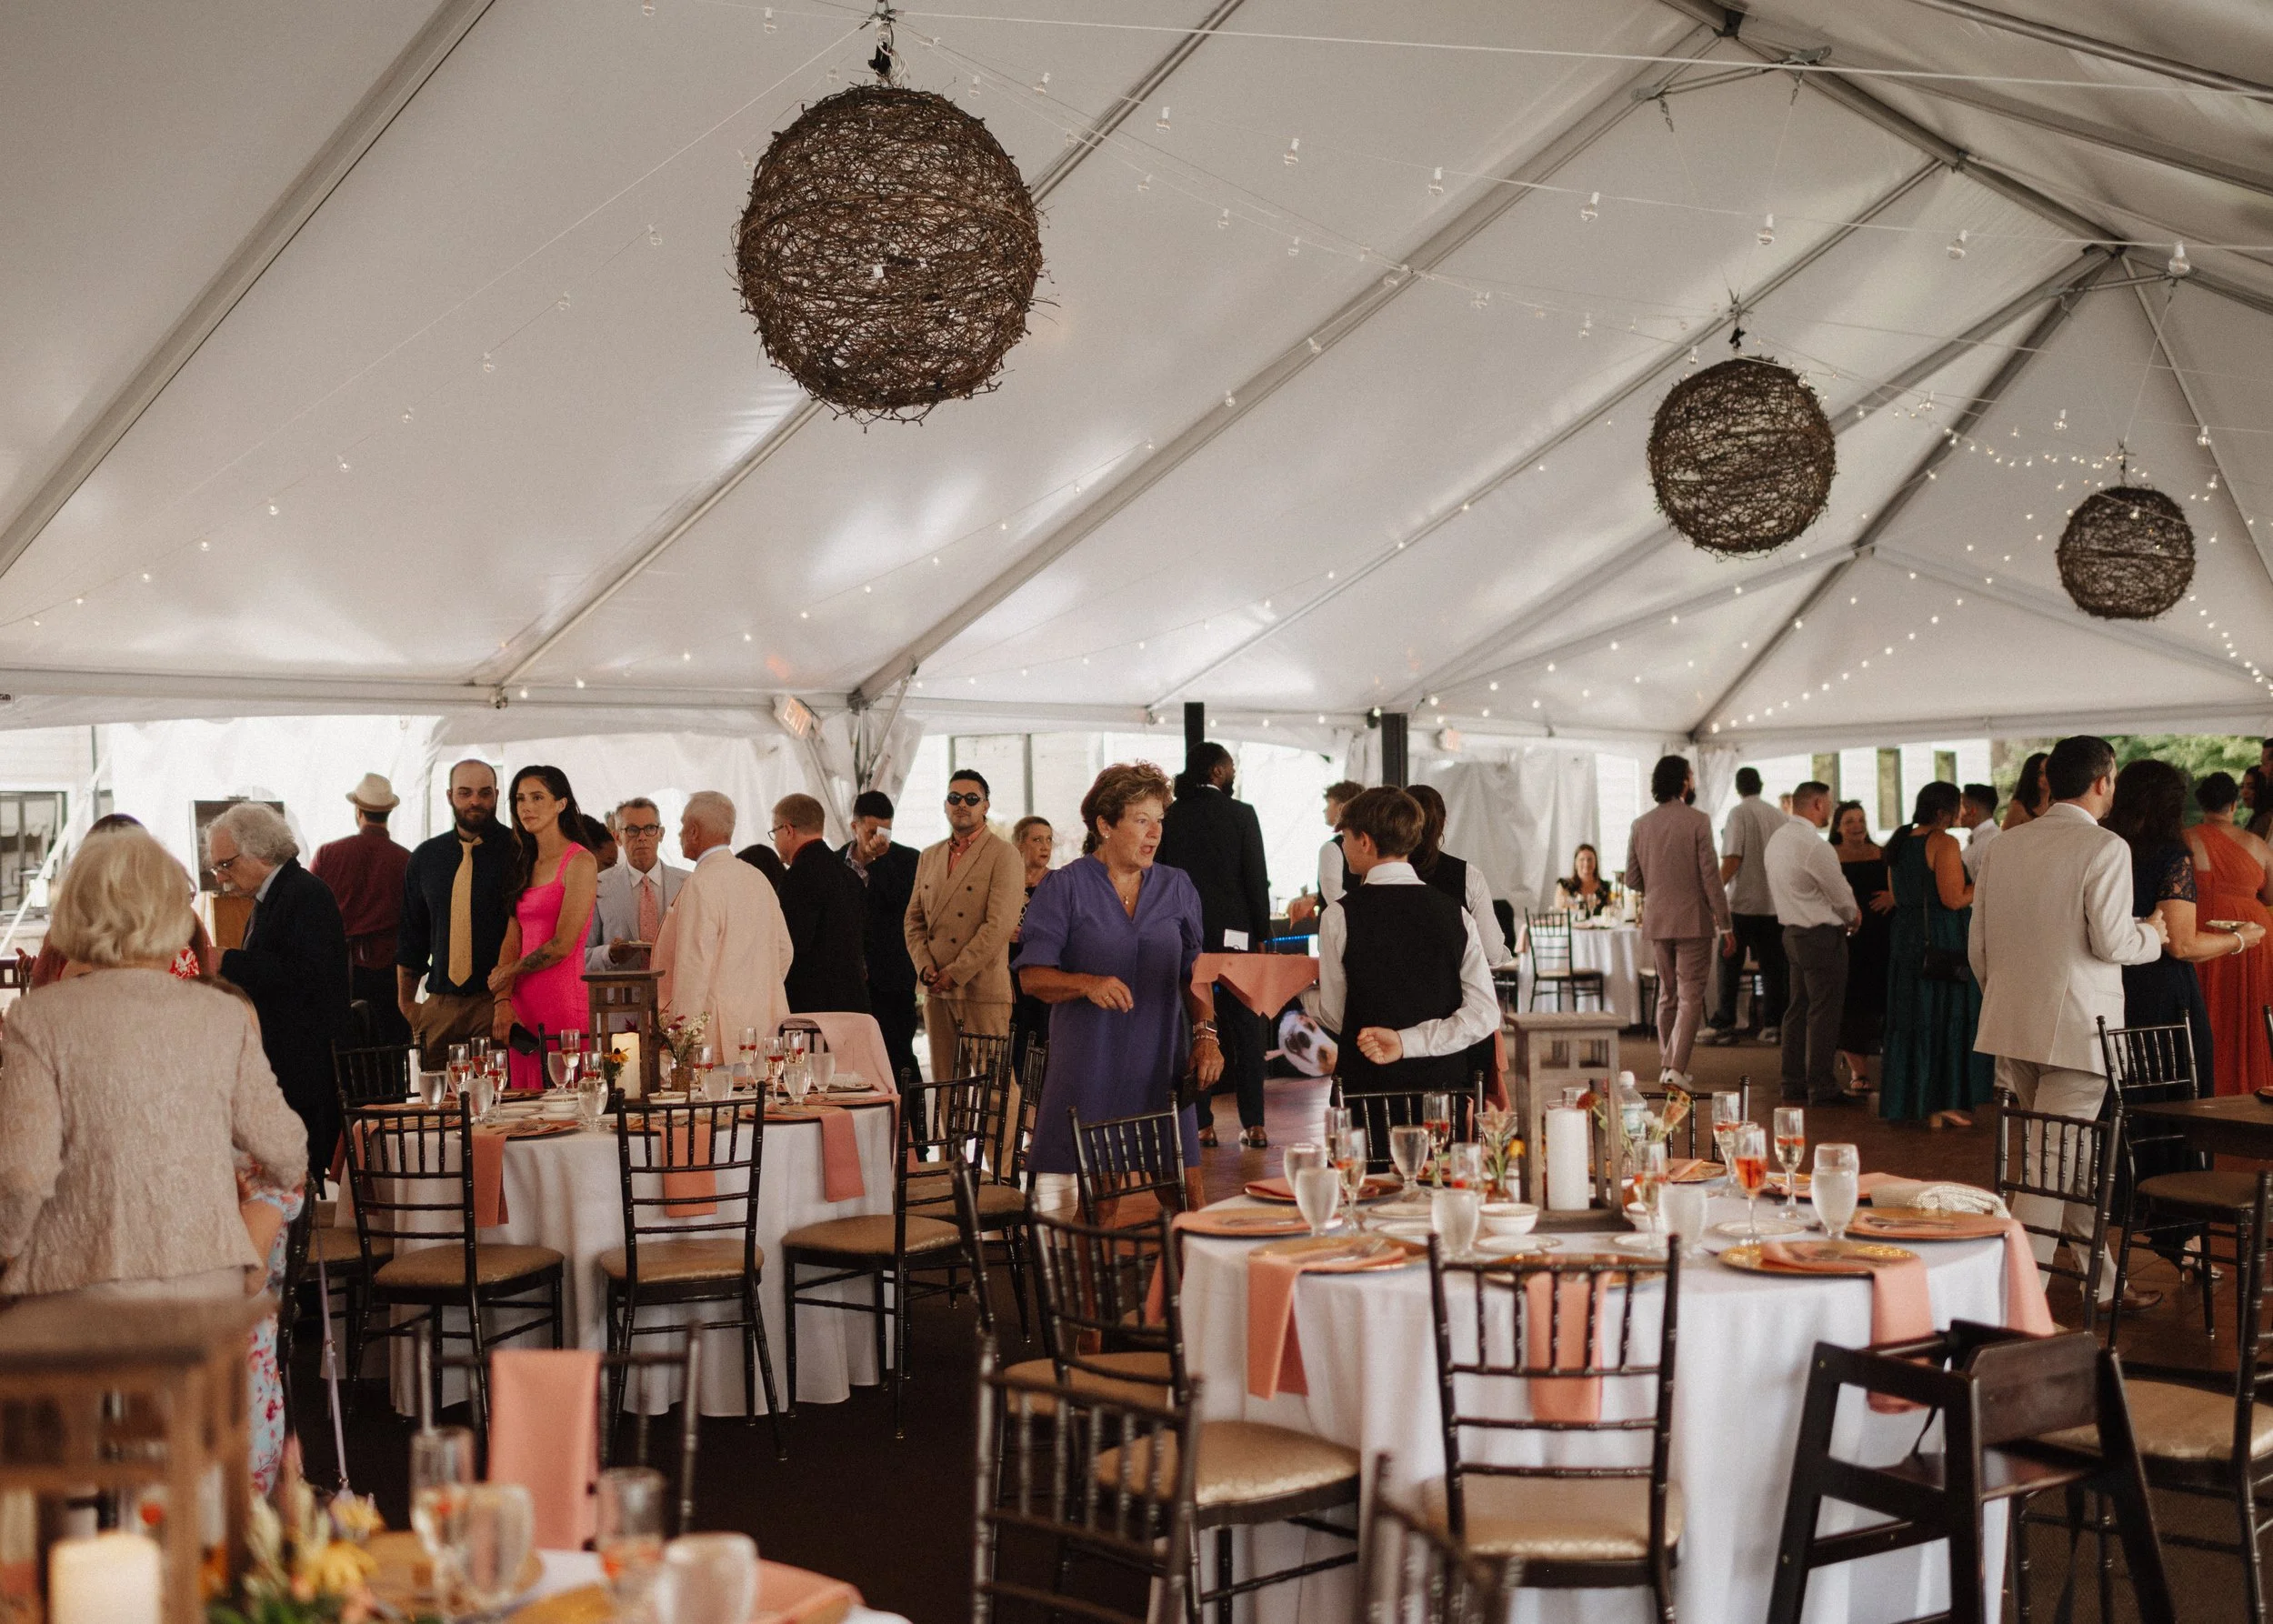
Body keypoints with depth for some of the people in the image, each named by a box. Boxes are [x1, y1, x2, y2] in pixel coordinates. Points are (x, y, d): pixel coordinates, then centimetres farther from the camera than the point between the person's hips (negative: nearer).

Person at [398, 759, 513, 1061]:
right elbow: (411, 935, 19)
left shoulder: (516, 852, -2)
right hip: (438, 1006, 4)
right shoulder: (426, 857, 12)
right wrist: (405, 1002, 17)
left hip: (496, 1002, -4)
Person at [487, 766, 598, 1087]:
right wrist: (503, 1001, -4)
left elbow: (562, 945, -11)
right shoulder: (526, 865, 17)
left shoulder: (580, 863, -6)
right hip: (522, 1006, 7)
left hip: (563, 1001, -7)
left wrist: (508, 973, 2)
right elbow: (512, 940, 9)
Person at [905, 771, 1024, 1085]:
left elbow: (999, 926, -12)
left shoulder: (1004, 856, -4)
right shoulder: (929, 857, 17)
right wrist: (925, 967, 0)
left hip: (983, 991, -6)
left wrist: (955, 973, -14)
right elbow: (913, 920, 17)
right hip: (937, 992, 6)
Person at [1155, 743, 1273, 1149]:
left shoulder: (1169, 816, 1)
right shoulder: (1241, 814, -5)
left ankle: (1201, 1124, 4)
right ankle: (1253, 1124, 3)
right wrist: (1261, 934, 1)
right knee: (1245, 1028, 5)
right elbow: (1256, 879, -6)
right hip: (1234, 932, -2)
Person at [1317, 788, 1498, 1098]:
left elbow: (1333, 1018, -1)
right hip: (1447, 1081, 4)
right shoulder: (1456, 914, 3)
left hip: (1369, 1085, -3)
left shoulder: (1340, 916, -8)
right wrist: (1407, 1042, -10)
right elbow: (1485, 1014, -6)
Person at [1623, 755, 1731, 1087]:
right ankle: (1676, 1065, -12)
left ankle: (1666, 1065, 19)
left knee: (1667, 994, 16)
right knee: (1690, 996, -2)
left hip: (1656, 921, 5)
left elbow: (1632, 880, 5)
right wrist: (1724, 923, -6)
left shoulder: (1641, 824, 3)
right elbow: (1710, 876, -12)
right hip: (1692, 920, -5)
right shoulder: (1698, 821, -11)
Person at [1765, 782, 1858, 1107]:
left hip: (1792, 931, 9)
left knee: (1798, 1009, 13)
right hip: (1822, 935, -9)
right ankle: (1822, 1088, 0)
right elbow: (1842, 897, -12)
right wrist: (1852, 917, 10)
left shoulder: (1777, 839, 9)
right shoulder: (1814, 845, -20)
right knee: (1824, 1013, -3)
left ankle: (1794, 1085, 18)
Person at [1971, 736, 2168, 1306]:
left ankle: (2100, 1277, 30)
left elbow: (1977, 944, 11)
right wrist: (2151, 933, 5)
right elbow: (2110, 941, -16)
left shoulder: (2003, 846, 9)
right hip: (2077, 1025, -7)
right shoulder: (2105, 848, -10)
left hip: (2010, 1023, 7)